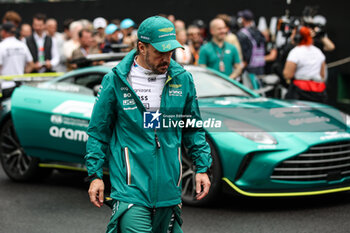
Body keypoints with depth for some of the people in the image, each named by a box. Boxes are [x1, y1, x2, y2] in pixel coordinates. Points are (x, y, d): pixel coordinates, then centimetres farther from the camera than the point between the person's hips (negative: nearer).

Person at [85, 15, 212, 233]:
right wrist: (96, 175, -1)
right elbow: (98, 131, 4)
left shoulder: (182, 79, 5)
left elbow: (194, 129, 15)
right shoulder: (115, 81, -4)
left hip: (168, 188, 4)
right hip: (131, 186, -4)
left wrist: (202, 168, 7)